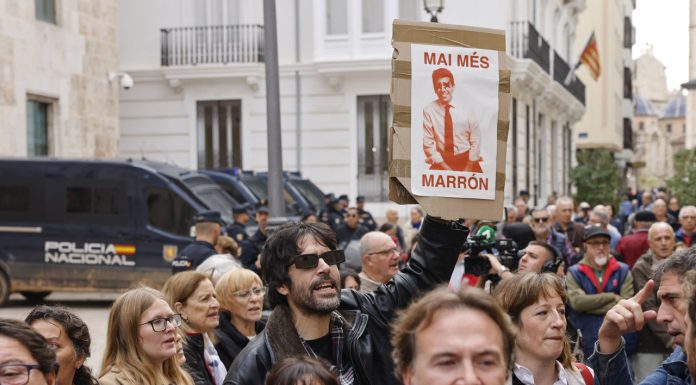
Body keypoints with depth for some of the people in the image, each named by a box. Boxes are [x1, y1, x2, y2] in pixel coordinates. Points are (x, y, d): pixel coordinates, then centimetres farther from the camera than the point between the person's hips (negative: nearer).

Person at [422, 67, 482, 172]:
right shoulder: (428, 110, -3)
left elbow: (475, 141, 1)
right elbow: (428, 144, -3)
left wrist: (468, 168, -10)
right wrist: (446, 168, -11)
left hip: (466, 159, 0)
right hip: (442, 161, 0)